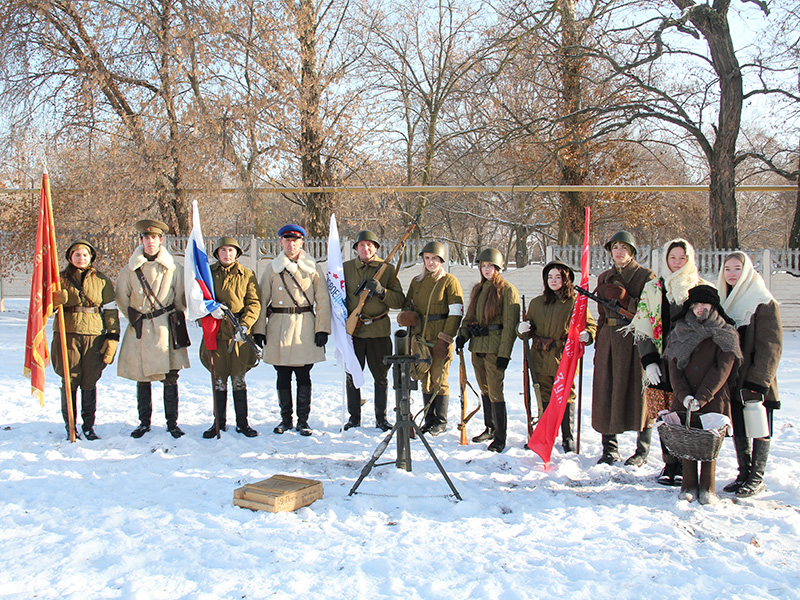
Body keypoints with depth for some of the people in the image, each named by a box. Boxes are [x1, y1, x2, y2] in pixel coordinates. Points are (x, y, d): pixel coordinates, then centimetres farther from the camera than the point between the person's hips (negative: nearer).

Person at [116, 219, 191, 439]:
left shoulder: (173, 269, 1)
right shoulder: (130, 270, 3)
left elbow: (181, 300, 6)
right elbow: (122, 299, 12)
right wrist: (134, 317, 6)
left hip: (165, 329, -1)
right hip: (140, 330, 1)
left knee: (170, 378, 1)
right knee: (142, 378, 8)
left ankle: (172, 422, 13)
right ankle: (144, 422, 21)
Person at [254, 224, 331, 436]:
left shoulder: (312, 268, 5)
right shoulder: (273, 268, 8)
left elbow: (323, 301, 3)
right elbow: (262, 300, 8)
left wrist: (322, 329, -4)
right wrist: (259, 329, 1)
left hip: (305, 326, -1)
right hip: (279, 327, 1)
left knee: (303, 374, 1)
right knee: (283, 375, 6)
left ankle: (303, 420, 11)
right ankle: (285, 419, 18)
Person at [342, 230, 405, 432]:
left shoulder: (387, 269, 2)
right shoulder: (346, 268, 6)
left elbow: (400, 301, -2)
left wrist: (381, 291, -18)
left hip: (379, 331, -1)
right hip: (352, 330, 1)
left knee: (381, 376, 5)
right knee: (352, 375, 7)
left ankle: (381, 418, 19)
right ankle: (354, 417, 20)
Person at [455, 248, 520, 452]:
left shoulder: (507, 290, -6)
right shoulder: (478, 289, 16)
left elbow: (510, 325, -11)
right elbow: (469, 316, 20)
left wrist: (504, 353, -16)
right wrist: (462, 335, 1)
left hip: (495, 347, -7)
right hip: (477, 345, 7)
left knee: (495, 391, -8)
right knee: (485, 390, 14)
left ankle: (500, 438, 0)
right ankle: (490, 429, 27)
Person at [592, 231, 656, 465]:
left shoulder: (646, 276, 0)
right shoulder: (605, 278, 15)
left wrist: (624, 299, -16)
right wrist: (598, 344, 16)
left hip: (636, 340, -4)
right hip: (609, 340, 5)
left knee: (639, 391, -2)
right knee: (607, 390, 2)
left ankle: (642, 451, 11)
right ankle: (610, 448, 13)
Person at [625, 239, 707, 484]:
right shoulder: (652, 289, 8)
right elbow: (642, 328, 7)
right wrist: (649, 361, -4)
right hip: (661, 363, 1)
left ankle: (684, 467, 11)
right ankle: (669, 464, 16)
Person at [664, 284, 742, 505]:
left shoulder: (726, 335, 1)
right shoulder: (681, 333, 10)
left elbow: (722, 370, -8)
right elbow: (674, 369, 4)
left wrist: (702, 397, -17)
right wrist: (684, 395, -12)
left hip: (713, 398, -2)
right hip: (684, 398, 2)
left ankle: (707, 488, 11)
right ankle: (689, 485, 14)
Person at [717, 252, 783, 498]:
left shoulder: (764, 304, -10)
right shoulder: (725, 302, 11)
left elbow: (771, 346, -14)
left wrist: (758, 381, -19)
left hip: (755, 381, -6)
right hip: (732, 380, 6)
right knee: (738, 428, 11)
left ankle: (757, 478, 13)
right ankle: (744, 474, 23)